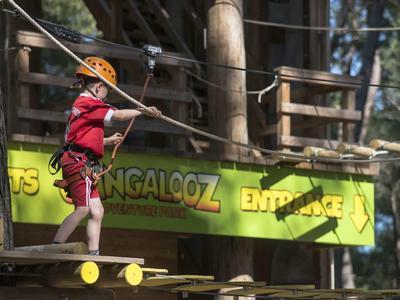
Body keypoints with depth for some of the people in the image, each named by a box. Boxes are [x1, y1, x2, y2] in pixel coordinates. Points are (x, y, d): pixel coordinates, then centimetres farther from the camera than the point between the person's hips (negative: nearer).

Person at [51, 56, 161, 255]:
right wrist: (144, 111, -3)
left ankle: (93, 254, -2)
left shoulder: (82, 105, 25)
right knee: (83, 209, -18)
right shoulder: (89, 104, -7)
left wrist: (109, 140, 24)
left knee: (97, 211, 4)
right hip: (77, 162, -11)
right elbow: (118, 115, -10)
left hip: (84, 167, 11)